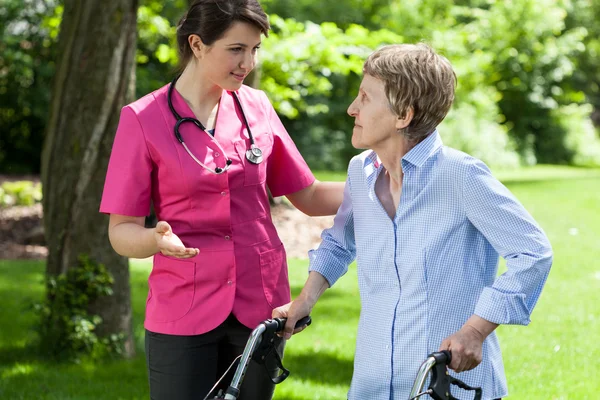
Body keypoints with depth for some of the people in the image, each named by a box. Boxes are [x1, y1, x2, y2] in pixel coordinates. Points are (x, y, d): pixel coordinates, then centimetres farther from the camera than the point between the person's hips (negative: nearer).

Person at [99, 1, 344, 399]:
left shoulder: (256, 107, 3)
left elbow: (309, 196, 10)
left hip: (260, 305, 3)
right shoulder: (143, 119, -7)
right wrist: (156, 239, -29)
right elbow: (122, 232, -6)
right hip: (183, 310, -3)